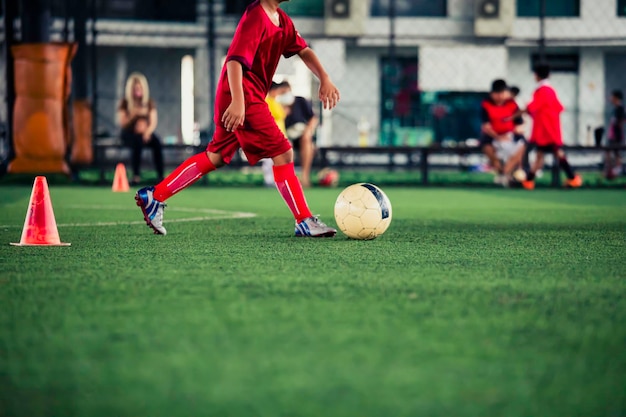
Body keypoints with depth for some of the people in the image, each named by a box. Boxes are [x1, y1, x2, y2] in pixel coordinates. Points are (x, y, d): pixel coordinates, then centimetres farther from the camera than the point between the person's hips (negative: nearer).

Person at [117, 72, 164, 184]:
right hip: (129, 134, -2)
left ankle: (160, 175, -33)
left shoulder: (149, 103, 7)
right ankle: (136, 175, -37)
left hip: (145, 133, 2)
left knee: (157, 142, -30)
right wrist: (134, 114, -20)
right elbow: (122, 123, -5)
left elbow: (153, 122, 1)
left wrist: (147, 132, -20)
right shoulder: (124, 103, -1)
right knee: (137, 142, -38)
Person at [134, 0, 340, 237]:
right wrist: (238, 101, -33)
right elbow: (235, 59, -25)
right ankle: (305, 222, -3)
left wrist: (324, 79, 6)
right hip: (244, 99, -10)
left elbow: (303, 50, 19)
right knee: (283, 153, -8)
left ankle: (154, 197, 17)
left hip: (252, 99, 10)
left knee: (216, 157, 14)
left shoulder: (281, 19, 11)